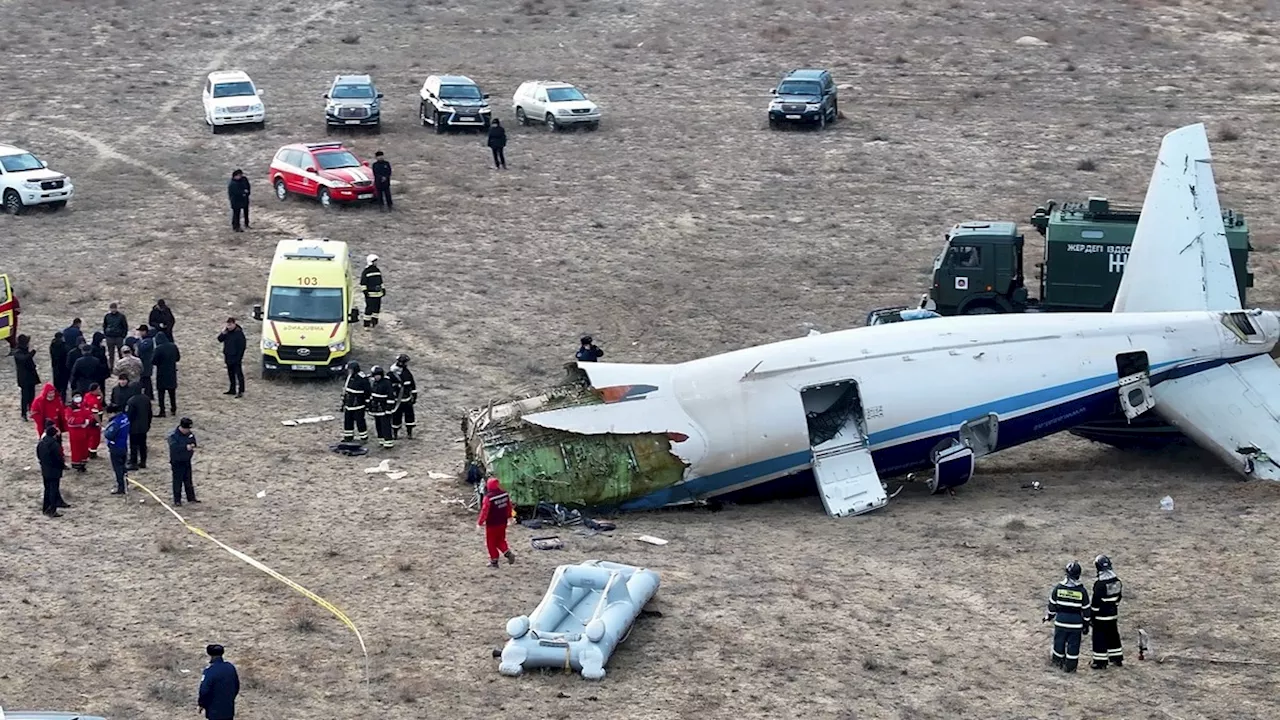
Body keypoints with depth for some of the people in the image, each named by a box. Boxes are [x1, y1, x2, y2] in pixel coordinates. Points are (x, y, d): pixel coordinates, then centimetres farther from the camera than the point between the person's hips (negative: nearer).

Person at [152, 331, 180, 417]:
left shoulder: (159, 349, -20)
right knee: (172, 392, 18)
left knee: (161, 392, 3)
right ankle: (174, 409, 26)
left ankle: (162, 411, 2)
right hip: (172, 373, 5)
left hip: (162, 374, -5)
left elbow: (153, 361, -18)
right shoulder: (173, 346, -3)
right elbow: (178, 358, 8)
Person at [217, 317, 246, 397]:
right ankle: (232, 390, 27)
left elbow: (242, 346, -15)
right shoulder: (227, 332, 8)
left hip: (236, 358, -8)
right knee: (231, 374, 16)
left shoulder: (239, 333, -14)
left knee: (239, 374, -7)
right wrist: (223, 333, -10)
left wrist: (239, 357, -18)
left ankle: (241, 391, -8)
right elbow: (220, 339, 8)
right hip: (229, 358, 8)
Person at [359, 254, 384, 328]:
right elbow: (363, 283, -9)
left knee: (377, 308, 11)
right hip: (370, 294, -7)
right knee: (369, 309, -8)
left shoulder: (378, 271, 14)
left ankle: (374, 322, 23)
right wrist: (365, 291, -15)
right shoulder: (366, 272, -8)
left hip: (378, 294, 7)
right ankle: (366, 324, -1)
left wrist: (383, 289, 20)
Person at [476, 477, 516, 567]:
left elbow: (484, 511, -19)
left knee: (491, 543, 10)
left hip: (492, 524, -6)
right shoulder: (505, 494, -4)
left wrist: (480, 522, -5)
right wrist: (509, 516, 27)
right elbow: (509, 507, 9)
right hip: (502, 522, 6)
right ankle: (508, 553, 2)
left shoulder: (488, 498, -24)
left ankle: (494, 561, 15)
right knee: (500, 540, 22)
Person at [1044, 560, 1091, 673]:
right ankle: (1070, 666, 8)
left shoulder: (1058, 587, -6)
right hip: (1076, 623, -1)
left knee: (1059, 641, 16)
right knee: (1073, 644, 6)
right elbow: (1086, 610, -3)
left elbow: (1052, 604, 4)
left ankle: (1058, 660, 29)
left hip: (1061, 621, 1)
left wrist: (1049, 616, 20)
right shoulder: (1082, 591, -9)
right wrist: (1086, 625, 7)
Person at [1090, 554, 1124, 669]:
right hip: (1113, 614, 7)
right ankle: (1117, 659, 27)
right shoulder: (1116, 581, 1)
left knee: (1100, 638, 1)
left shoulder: (1099, 583, -22)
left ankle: (1100, 662, 5)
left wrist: (1092, 615, -8)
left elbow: (1096, 602, -18)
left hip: (1101, 616, -7)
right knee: (1113, 635, 18)